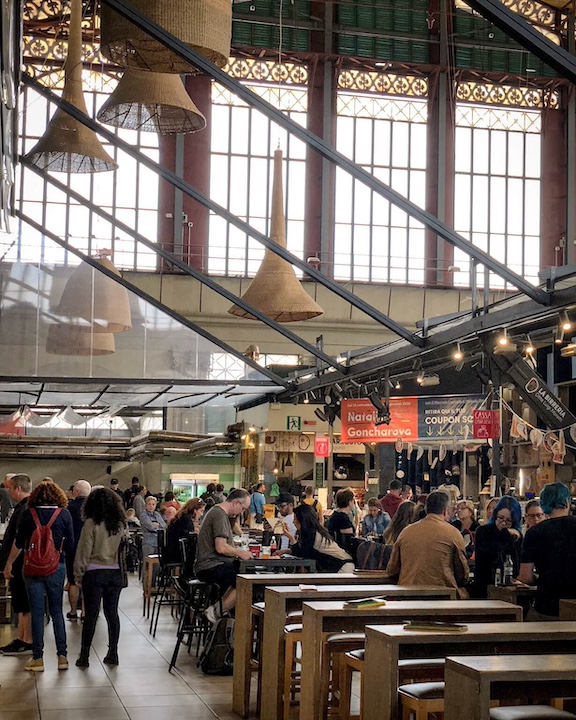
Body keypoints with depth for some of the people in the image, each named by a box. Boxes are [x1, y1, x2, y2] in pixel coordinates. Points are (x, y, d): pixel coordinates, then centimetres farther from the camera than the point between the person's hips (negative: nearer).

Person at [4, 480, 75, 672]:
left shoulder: (28, 514, -4)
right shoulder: (64, 514, -2)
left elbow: (19, 543, 0)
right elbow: (70, 544, -1)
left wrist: (9, 563, 13)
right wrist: (71, 570, 9)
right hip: (57, 567, 1)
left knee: (37, 613, 5)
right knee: (57, 612, 11)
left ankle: (38, 658, 8)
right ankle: (62, 656, 9)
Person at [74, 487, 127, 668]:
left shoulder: (91, 523, -10)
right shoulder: (120, 524, 3)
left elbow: (84, 551, -9)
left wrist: (78, 576, -1)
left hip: (94, 572, -4)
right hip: (115, 573, 4)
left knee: (91, 614, 0)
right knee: (112, 613, 10)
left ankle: (84, 656, 5)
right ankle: (113, 653, 14)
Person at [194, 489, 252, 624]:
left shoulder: (217, 511, 20)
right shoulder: (220, 515, -14)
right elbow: (221, 548, -21)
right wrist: (240, 553, -7)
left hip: (208, 565, 11)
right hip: (211, 566, -11)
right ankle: (217, 611, -11)